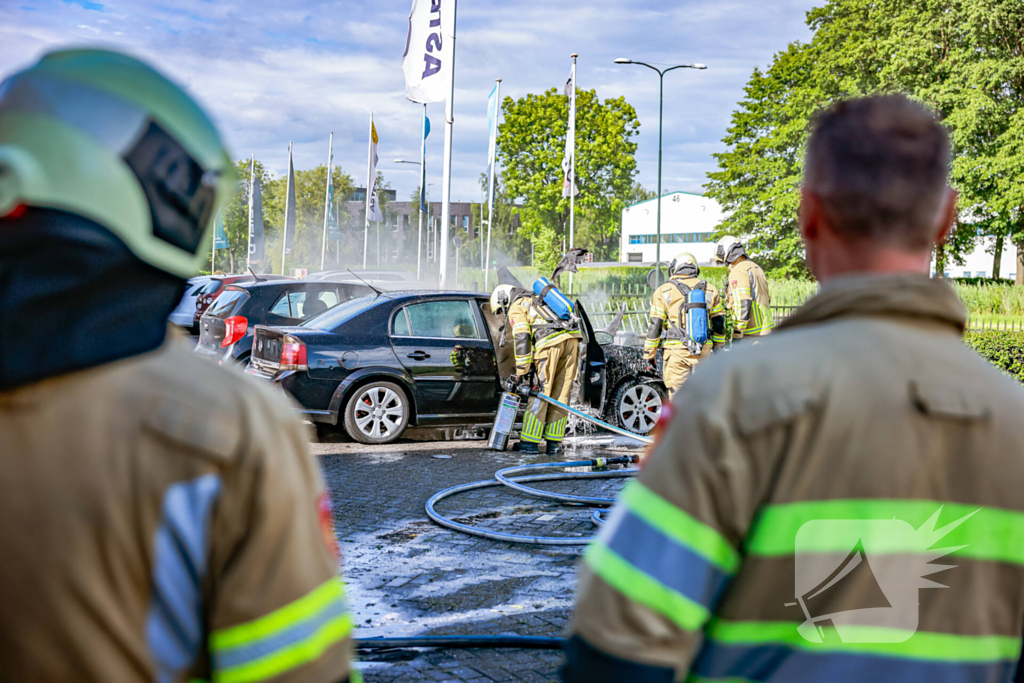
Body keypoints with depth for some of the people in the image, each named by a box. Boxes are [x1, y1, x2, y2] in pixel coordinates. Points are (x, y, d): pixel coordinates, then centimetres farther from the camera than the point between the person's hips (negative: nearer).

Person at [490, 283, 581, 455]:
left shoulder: (516, 308, 9)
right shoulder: (537, 300, 35)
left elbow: (521, 339, -3)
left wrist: (521, 371, 0)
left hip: (551, 342, -7)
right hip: (572, 338, 7)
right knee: (561, 395, 8)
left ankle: (529, 442, 2)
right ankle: (554, 443, 10)